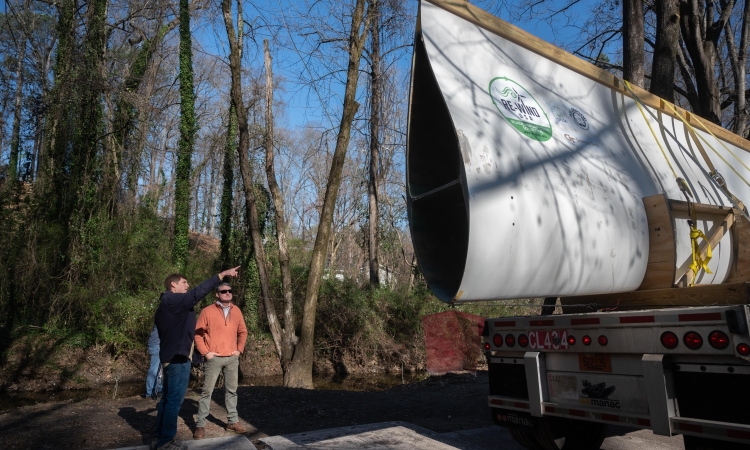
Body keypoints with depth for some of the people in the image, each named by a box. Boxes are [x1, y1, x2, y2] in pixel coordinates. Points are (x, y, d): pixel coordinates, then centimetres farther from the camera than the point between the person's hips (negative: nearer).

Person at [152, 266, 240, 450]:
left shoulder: (165, 304, 16)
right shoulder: (173, 300, -15)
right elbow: (198, 293, -25)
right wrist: (222, 274, -24)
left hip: (169, 356, 11)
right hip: (178, 357, -11)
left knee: (168, 398, 15)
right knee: (174, 400, -4)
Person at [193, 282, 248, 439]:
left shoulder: (236, 311, 7)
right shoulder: (207, 311, -6)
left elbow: (243, 332, 15)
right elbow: (198, 333, -5)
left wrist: (239, 349, 6)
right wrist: (205, 352, -9)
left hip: (232, 358, 4)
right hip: (214, 358, -4)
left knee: (231, 390, 12)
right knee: (207, 391, 0)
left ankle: (233, 421, 21)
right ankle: (200, 425, 9)